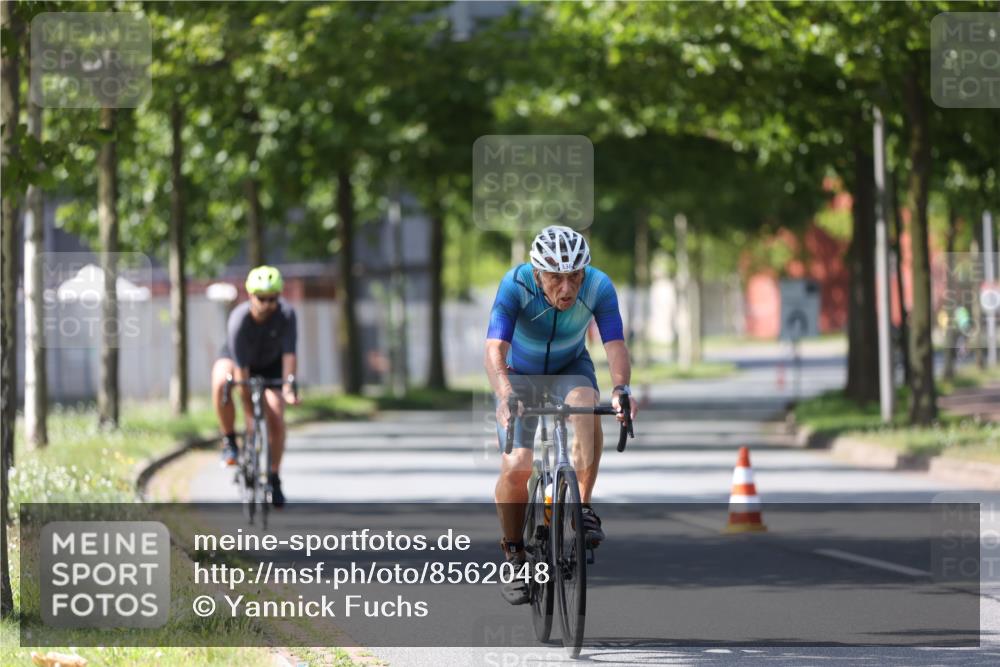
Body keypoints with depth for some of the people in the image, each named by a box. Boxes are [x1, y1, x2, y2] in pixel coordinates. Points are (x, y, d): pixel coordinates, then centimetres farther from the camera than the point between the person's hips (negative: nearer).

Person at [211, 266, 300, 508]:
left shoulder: (286, 314, -30)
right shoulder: (239, 320, -36)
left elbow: (289, 352, -32)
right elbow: (241, 368, -35)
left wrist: (289, 384, -46)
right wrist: (249, 412, -36)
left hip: (270, 364, 2)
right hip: (233, 358, -2)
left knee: (276, 419, -12)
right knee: (220, 383, -37)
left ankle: (273, 478, 6)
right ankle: (229, 441, -18)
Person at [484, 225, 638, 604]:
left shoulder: (599, 287, -26)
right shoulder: (516, 285, -31)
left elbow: (615, 346, -33)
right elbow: (494, 350, -40)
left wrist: (620, 389, -53)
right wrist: (506, 395, -58)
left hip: (570, 369, 1)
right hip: (519, 373, -1)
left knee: (585, 404, -35)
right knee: (516, 468, -17)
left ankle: (582, 507, -26)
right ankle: (513, 555, 5)